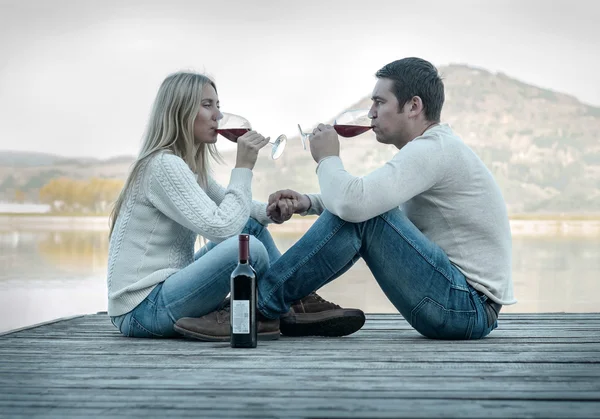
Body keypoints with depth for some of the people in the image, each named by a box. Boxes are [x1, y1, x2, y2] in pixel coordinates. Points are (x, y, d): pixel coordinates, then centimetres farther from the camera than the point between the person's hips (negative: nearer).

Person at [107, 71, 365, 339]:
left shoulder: (191, 165, 12)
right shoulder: (164, 165, -17)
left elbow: (227, 206, 23)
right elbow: (221, 228, -24)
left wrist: (269, 211, 2)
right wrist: (243, 167, -16)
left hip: (165, 290, 10)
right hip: (142, 311, -10)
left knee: (252, 226, 13)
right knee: (248, 247, -28)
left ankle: (298, 304, 6)